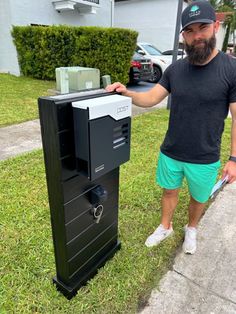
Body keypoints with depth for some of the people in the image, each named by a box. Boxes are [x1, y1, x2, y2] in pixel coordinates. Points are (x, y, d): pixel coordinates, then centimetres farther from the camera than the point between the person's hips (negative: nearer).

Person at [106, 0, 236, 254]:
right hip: (170, 153, 3)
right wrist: (126, 93, -20)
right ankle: (165, 227, 47)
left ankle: (191, 229, 50)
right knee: (169, 192, 21)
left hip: (204, 159, -2)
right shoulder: (175, 69, -1)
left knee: (198, 198, 20)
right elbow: (151, 98, -1)